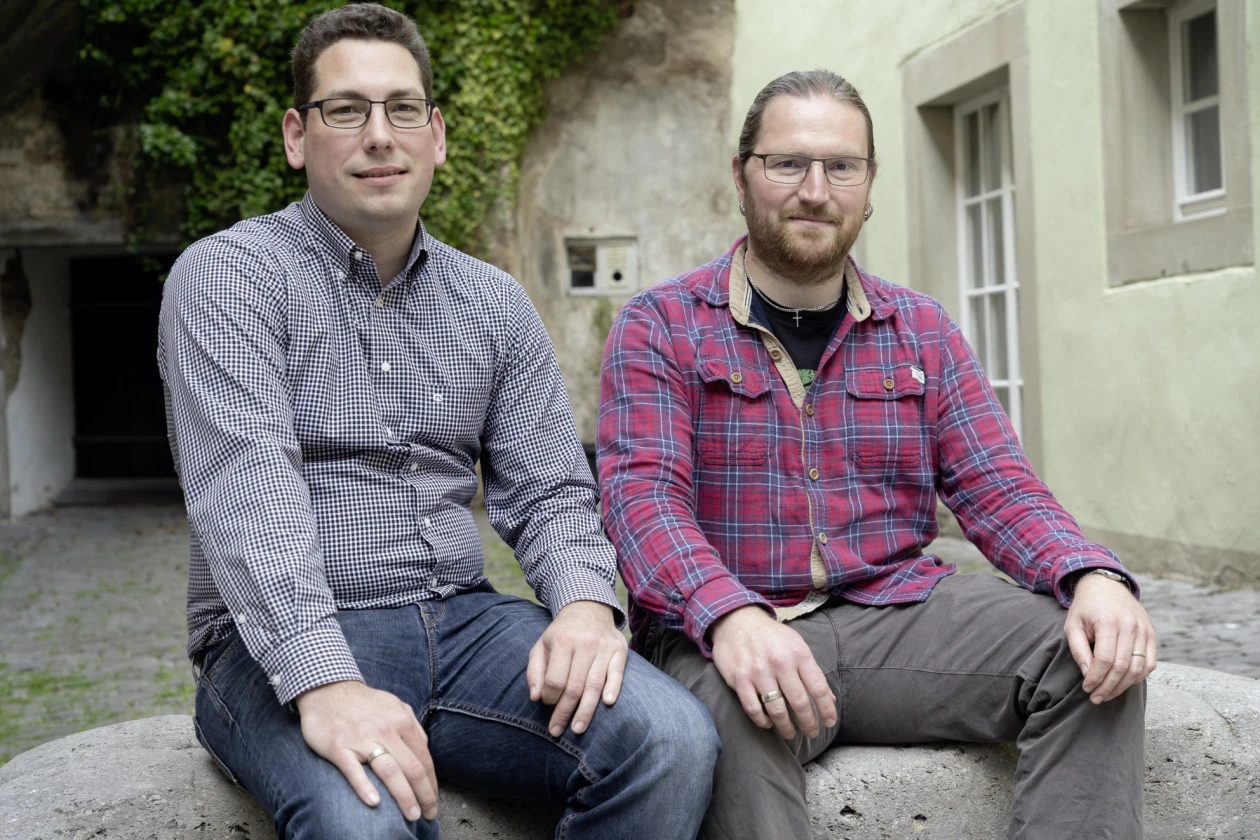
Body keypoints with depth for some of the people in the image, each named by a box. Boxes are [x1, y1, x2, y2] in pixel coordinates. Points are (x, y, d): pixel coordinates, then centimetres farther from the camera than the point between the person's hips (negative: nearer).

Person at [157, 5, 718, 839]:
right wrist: (325, 683, -31)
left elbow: (549, 492, 10)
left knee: (671, 739, -22)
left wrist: (585, 601, -14)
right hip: (280, 646, -4)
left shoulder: (495, 303, 13)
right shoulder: (227, 277, -3)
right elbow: (246, 490, -17)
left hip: (462, 620, 5)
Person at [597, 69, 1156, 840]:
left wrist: (1095, 576, -15)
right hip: (726, 633, -4)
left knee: (1092, 650, -17)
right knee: (736, 709, -38)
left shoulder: (923, 330, 14)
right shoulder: (660, 327, 2)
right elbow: (642, 490, -11)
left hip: (898, 614, 4)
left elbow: (997, 487, 8)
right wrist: (730, 617, -32)